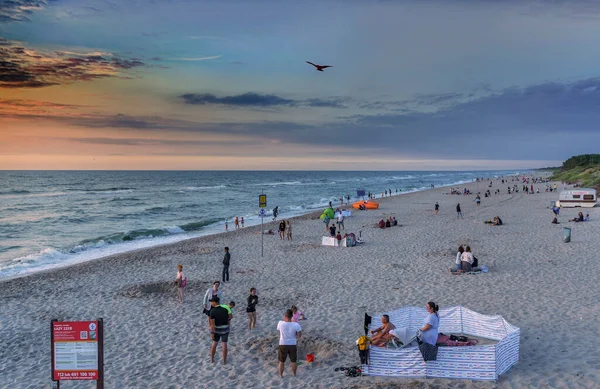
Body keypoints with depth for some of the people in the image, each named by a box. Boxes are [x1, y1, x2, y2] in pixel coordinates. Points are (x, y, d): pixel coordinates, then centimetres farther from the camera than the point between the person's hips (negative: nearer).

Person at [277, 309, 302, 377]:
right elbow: (299, 335, -10)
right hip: (293, 345, 0)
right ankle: (294, 374, 35)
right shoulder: (296, 325, -19)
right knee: (293, 361, 20)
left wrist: (284, 320, 1)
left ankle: (281, 375, 29)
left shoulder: (280, 323, -18)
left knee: (281, 361, 18)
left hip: (283, 345, 0)